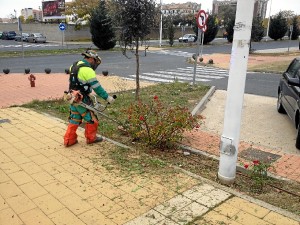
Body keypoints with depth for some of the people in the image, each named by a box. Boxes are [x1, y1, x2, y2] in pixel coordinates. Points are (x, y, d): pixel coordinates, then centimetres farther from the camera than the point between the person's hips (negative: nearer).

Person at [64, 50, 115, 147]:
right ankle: (91, 138, 23)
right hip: (82, 99, -8)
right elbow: (96, 87, -20)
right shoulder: (87, 69, -19)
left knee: (74, 118, 16)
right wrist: (107, 97, -16)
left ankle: (69, 139, 21)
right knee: (91, 118, 9)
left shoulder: (74, 66, 10)